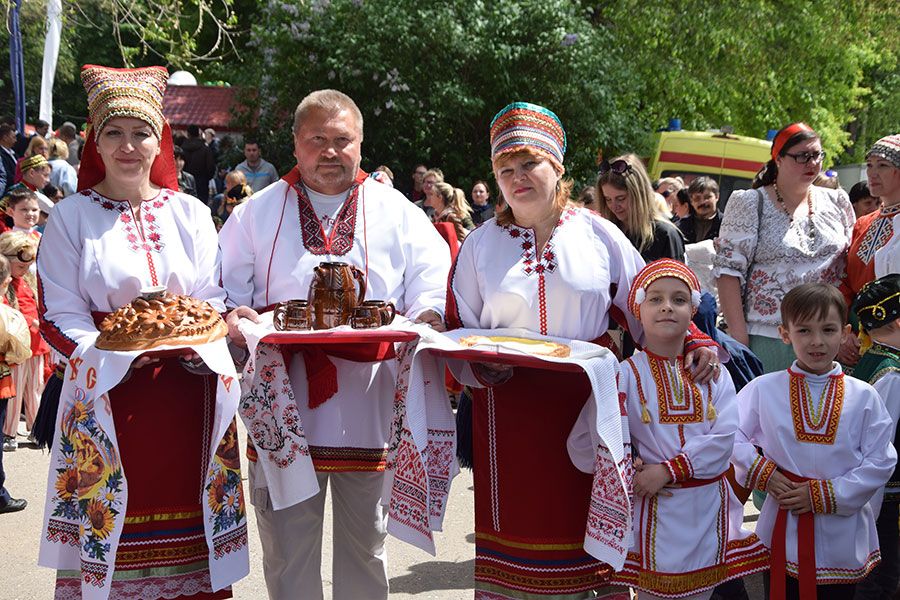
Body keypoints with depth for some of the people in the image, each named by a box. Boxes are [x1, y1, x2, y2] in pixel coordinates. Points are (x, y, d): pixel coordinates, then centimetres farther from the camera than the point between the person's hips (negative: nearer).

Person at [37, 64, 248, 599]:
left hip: (186, 390, 2)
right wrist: (115, 352, -18)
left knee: (185, 546, 3)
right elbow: (59, 315, -1)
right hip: (106, 398, -2)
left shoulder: (191, 214, 11)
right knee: (110, 529, -1)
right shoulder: (71, 218, 4)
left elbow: (213, 302, 8)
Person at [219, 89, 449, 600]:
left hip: (369, 409, 0)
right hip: (284, 409, 0)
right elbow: (225, 291, 7)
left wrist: (422, 322, -16)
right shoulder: (257, 214, 9)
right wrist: (234, 318, -15)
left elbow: (431, 289, 5)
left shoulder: (398, 213, 9)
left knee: (365, 543, 13)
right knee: (288, 550, 7)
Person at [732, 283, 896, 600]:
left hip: (842, 537, 0)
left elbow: (881, 461, -5)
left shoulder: (864, 397, -2)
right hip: (782, 535, 0)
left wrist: (824, 495, -10)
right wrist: (763, 474, -10)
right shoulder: (763, 389, -1)